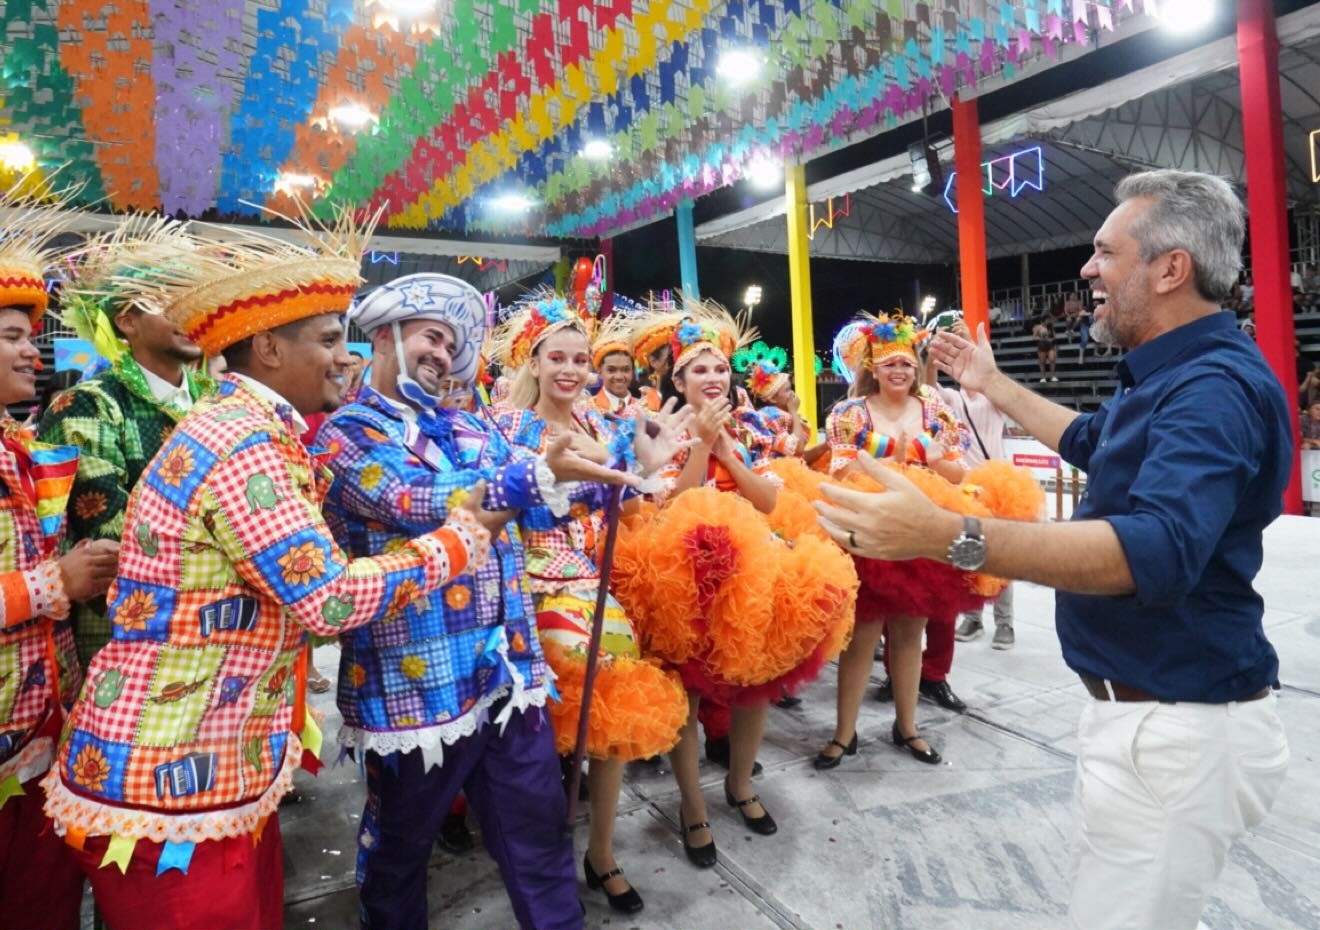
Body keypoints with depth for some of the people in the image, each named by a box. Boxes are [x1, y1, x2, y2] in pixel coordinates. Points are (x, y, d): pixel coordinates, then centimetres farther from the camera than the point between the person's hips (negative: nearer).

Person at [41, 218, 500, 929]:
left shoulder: (244, 431, 10)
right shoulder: (243, 444, -22)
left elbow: (303, 583, 9)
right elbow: (328, 601, -23)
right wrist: (459, 540, -11)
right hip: (170, 781, -9)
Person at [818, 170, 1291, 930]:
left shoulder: (1214, 386, -25)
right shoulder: (1176, 374, 10)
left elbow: (1158, 548, -40)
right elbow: (1091, 442, 29)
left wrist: (949, 536, -49)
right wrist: (994, 385, 31)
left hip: (1180, 725, -11)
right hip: (1151, 710, 11)